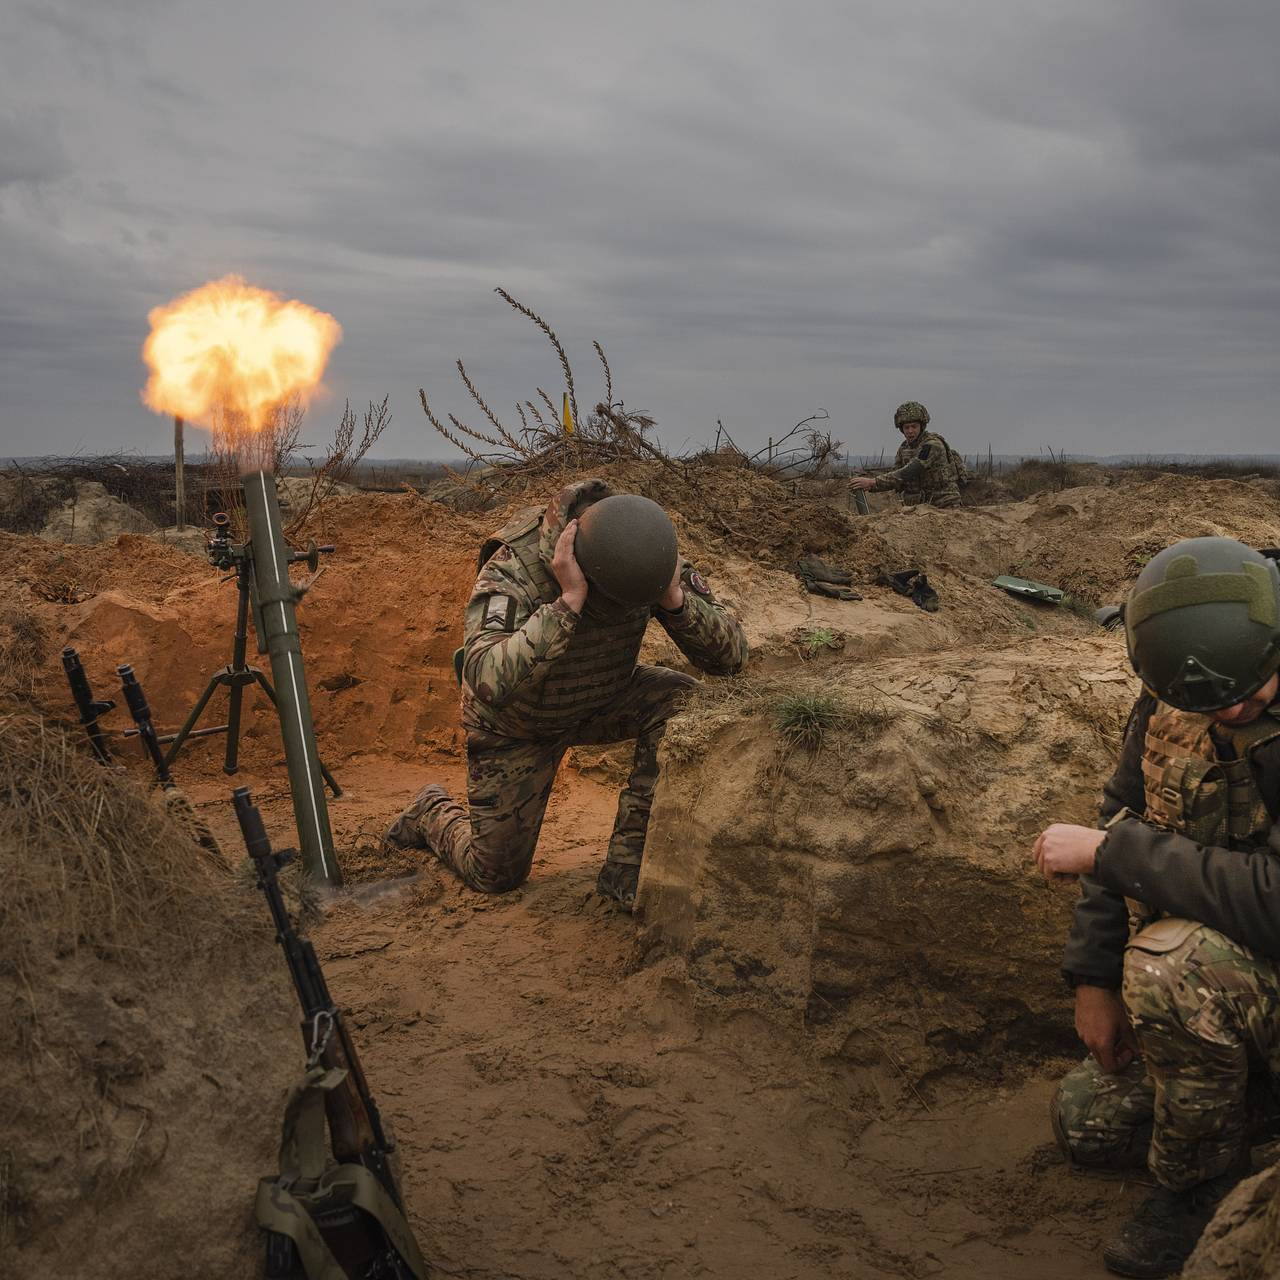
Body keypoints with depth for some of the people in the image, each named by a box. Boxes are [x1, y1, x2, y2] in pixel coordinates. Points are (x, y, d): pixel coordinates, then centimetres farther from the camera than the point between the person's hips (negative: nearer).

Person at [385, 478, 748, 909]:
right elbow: (488, 682, -52)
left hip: (601, 702, 4)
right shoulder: (513, 568, -38)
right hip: (516, 723, -3)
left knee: (680, 700, -27)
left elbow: (731, 655, -23)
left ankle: (628, 863, -18)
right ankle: (432, 812, 38)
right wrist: (568, 602, -54)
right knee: (496, 875, 4)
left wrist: (675, 598, -41)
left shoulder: (646, 557, -25)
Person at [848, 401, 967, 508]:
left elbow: (908, 473, -26)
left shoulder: (933, 445, -17)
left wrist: (873, 482, -30)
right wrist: (867, 484, -13)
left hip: (944, 507, -6)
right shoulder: (904, 448, 8)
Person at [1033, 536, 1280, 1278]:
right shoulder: (1172, 703, -9)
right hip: (1215, 983, 7)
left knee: (1173, 960, -34)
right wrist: (1095, 980, 0)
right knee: (1090, 1125, 12)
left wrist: (1107, 852, -31)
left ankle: (1202, 1179, -8)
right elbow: (1126, 823, 4)